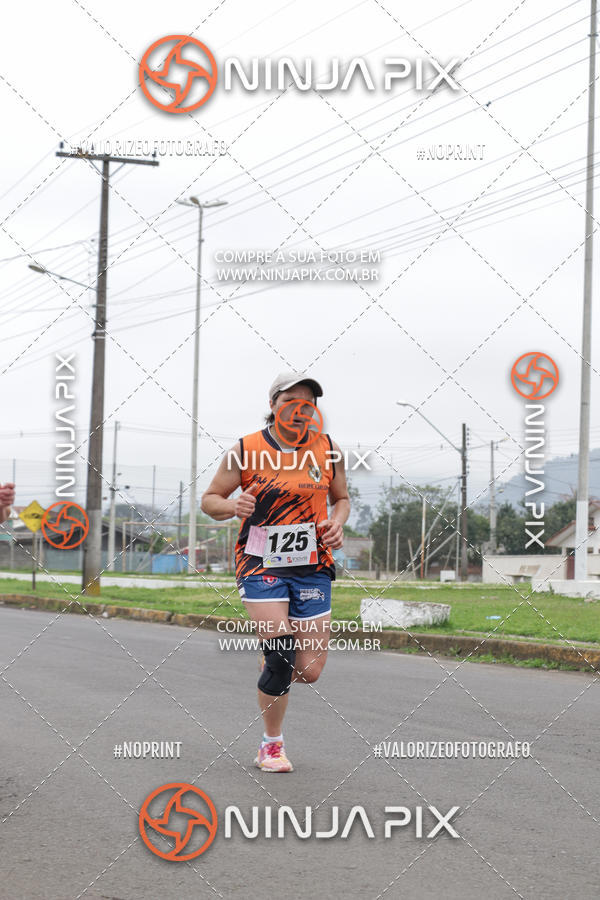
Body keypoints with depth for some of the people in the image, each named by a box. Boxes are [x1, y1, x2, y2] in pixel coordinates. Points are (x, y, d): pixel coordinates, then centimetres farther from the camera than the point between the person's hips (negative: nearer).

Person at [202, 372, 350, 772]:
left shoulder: (328, 450, 4)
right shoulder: (245, 451, -3)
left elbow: (342, 498, 19)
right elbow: (209, 499, 5)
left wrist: (337, 522, -3)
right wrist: (233, 506, -17)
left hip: (312, 566, 3)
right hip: (261, 564, -3)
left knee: (309, 671, -2)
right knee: (280, 658, -16)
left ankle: (272, 665, 35)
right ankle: (272, 745, 5)